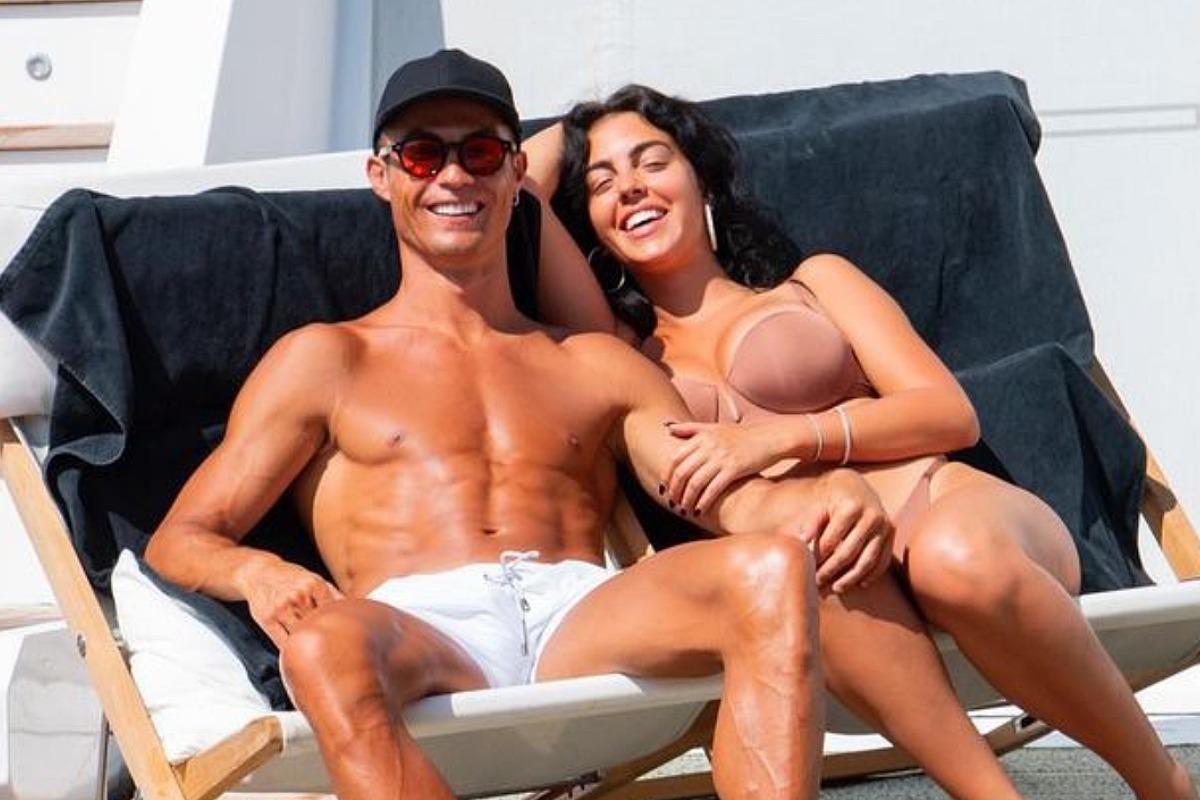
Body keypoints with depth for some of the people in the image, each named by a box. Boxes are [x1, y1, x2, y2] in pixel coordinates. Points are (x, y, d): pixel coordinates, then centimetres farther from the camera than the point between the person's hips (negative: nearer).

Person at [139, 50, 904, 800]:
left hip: (582, 619, 2)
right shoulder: (327, 359, 22)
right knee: (324, 642, -39)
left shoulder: (597, 365, 28)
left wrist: (823, 493, -11)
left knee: (774, 567, -28)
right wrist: (256, 572, -10)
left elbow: (730, 499, 14)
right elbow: (179, 541, 15)